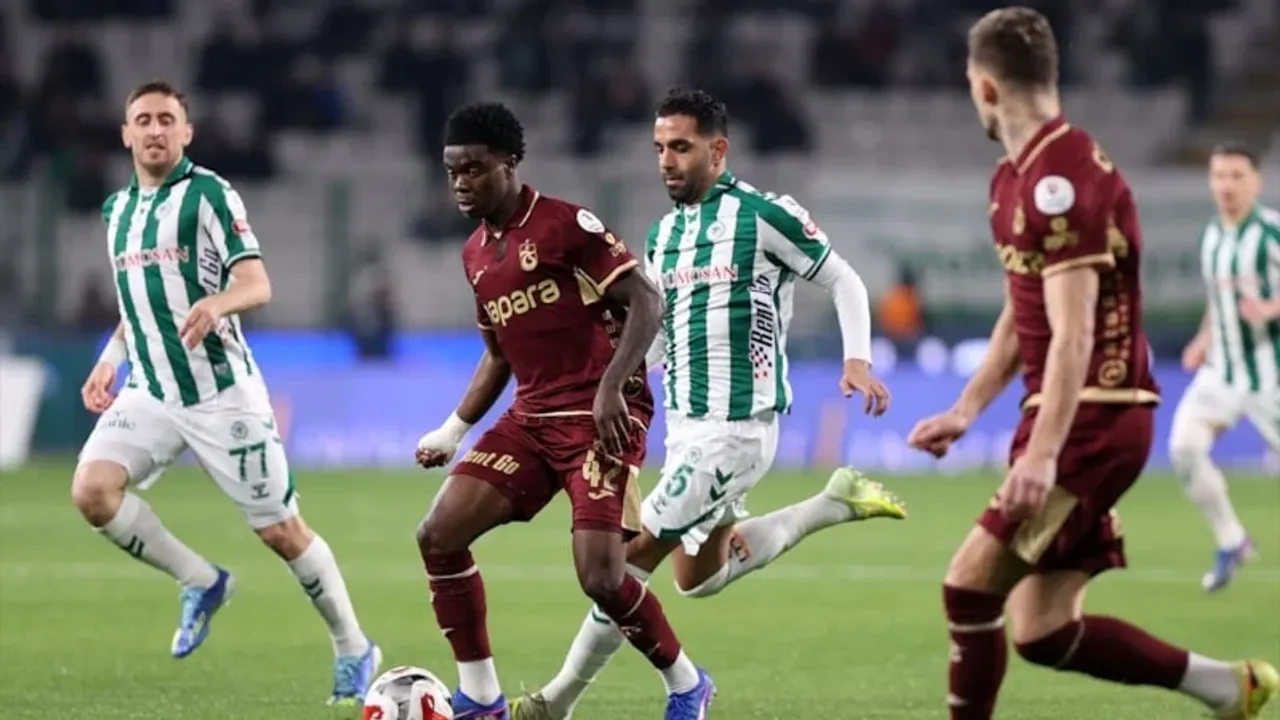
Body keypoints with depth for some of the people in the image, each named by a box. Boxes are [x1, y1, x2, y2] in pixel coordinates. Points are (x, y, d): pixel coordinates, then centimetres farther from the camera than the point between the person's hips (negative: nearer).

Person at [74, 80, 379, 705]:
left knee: (280, 530, -1)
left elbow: (258, 284, -15)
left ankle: (353, 650, 18)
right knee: (91, 490, -19)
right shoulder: (117, 208, 13)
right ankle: (201, 583, 1)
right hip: (149, 392, 5)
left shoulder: (208, 194, -7)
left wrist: (218, 302, -36)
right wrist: (109, 360, 15)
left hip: (221, 391, -5)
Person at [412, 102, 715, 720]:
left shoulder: (566, 225, -11)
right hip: (532, 418, 8)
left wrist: (611, 388, -24)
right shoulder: (475, 253, 14)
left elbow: (646, 302, -14)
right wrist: (455, 429, 18)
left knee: (600, 577, -17)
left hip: (601, 415, -8)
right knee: (439, 535, -5)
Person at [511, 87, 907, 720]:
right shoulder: (662, 237, 12)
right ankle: (837, 503, 27)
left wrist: (857, 361, -16)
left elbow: (843, 282, -2)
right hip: (684, 425, 9)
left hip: (736, 429, -9)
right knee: (700, 577, 17)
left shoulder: (764, 216, -10)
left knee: (634, 555, -11)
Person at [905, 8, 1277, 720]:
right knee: (1044, 631, 5)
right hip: (1084, 420, 10)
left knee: (971, 586, -11)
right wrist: (966, 410, 23)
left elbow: (1073, 333, -23)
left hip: (1092, 419, -10)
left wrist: (1042, 453, -29)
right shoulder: (1018, 176, 15)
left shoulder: (1057, 180, -17)